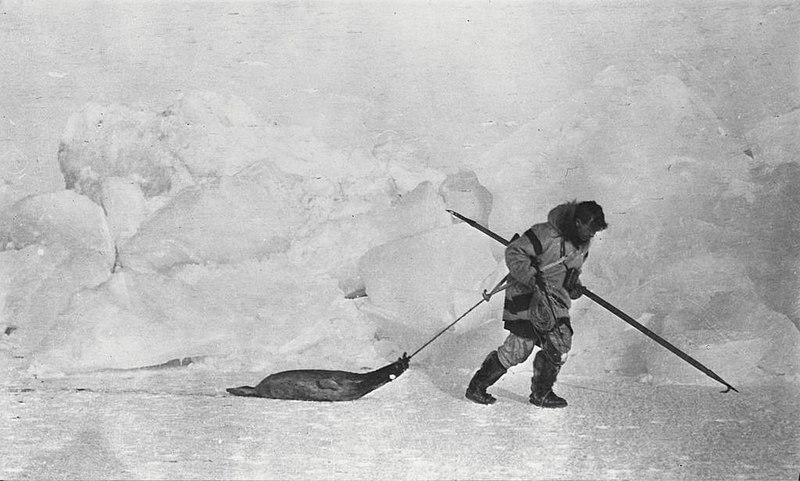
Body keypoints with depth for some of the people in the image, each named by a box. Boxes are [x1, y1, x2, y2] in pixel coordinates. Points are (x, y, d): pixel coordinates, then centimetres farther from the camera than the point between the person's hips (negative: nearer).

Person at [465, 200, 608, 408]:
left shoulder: (582, 243, 5)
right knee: (520, 348, -8)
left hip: (555, 299, 8)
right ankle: (477, 386, 6)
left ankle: (541, 393, 14)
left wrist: (574, 285, 3)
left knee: (559, 347, -4)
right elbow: (513, 253, -20)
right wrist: (532, 277, -29)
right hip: (526, 296, -7)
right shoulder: (546, 234, -22)